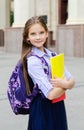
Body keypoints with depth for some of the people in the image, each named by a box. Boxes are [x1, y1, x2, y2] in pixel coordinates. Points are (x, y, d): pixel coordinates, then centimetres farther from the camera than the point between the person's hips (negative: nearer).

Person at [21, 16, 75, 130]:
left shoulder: (52, 55, 3)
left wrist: (64, 83, -20)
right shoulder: (33, 61, -18)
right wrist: (66, 83, -6)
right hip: (44, 109, -6)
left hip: (58, 106, 7)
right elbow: (51, 94, -22)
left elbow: (72, 81, 1)